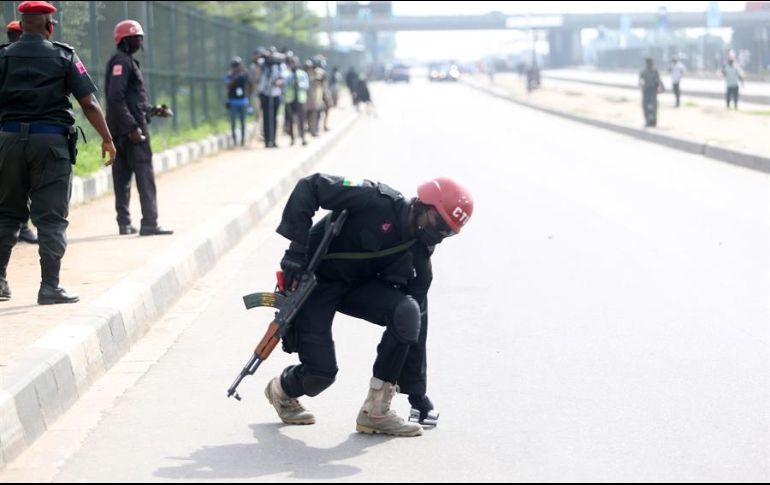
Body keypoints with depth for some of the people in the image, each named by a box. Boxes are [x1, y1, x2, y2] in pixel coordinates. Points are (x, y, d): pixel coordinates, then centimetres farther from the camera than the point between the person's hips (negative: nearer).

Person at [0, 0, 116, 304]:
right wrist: (107, 139, 7)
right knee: (51, 218, 2)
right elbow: (88, 103, -2)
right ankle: (49, 287, 0)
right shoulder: (64, 57, 0)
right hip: (51, 140, -2)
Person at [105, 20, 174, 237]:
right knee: (144, 174, -11)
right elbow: (116, 98, -22)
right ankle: (149, 223, -14)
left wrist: (154, 111, 20)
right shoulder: (122, 62, -12)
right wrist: (132, 127, -24)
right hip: (131, 128, -10)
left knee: (122, 176, 10)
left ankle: (124, 223, 13)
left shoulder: (127, 62, 20)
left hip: (119, 130, 10)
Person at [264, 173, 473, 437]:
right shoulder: (378, 202, -25)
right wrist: (296, 248, -27)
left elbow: (416, 323, 0)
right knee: (320, 373, -14)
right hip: (315, 278, -6)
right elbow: (310, 186, -24)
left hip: (359, 285, 6)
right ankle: (282, 390, 26)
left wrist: (416, 390, 1)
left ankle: (375, 411, -12)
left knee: (409, 313, -22)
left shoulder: (418, 253, -5)